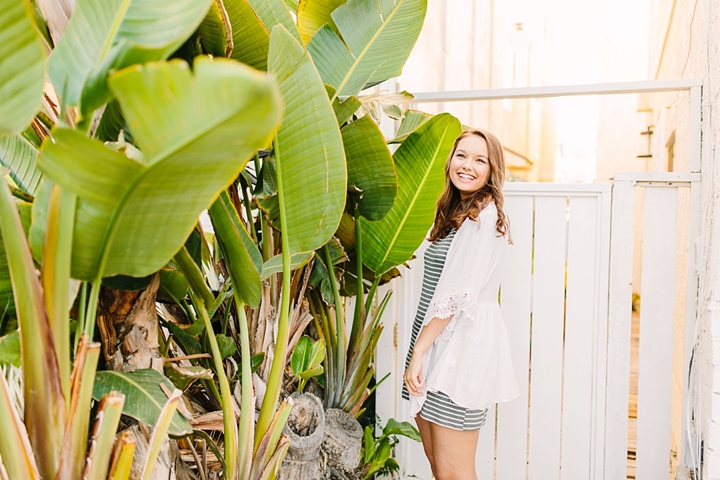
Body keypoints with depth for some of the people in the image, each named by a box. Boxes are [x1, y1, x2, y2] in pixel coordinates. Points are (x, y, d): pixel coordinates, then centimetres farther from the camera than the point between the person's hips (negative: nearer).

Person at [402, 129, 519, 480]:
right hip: (435, 341, 9)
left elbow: (457, 298, -18)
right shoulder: (454, 213, 17)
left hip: (461, 347, -9)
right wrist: (419, 351, 14)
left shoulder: (484, 218, -13)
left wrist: (418, 351, -15)